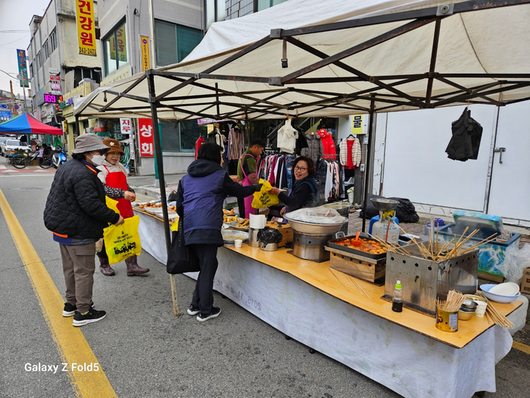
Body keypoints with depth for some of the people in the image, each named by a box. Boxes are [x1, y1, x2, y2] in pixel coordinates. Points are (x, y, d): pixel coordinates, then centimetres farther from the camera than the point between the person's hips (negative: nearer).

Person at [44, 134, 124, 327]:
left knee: (71, 268, 22)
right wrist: (114, 217, -18)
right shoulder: (82, 174, -23)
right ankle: (83, 312, 11)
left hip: (63, 228, 11)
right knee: (84, 271, 0)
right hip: (78, 233, -11)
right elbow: (91, 205, -28)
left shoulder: (69, 167, 12)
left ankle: (71, 304, 37)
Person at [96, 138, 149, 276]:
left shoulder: (121, 168, 15)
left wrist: (131, 192, 4)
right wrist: (123, 194, -29)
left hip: (125, 208, 6)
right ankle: (104, 265, 28)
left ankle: (132, 266, 7)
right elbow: (102, 189, -21)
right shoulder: (100, 169, -7)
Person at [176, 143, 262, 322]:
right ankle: (205, 311, 11)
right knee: (208, 268, 2)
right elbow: (239, 191, 12)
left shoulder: (185, 178, 18)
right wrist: (256, 187, 28)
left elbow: (179, 207, 17)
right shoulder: (219, 175, 2)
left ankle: (195, 305, 22)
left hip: (189, 229, 6)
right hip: (208, 228, -6)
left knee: (205, 266, 17)